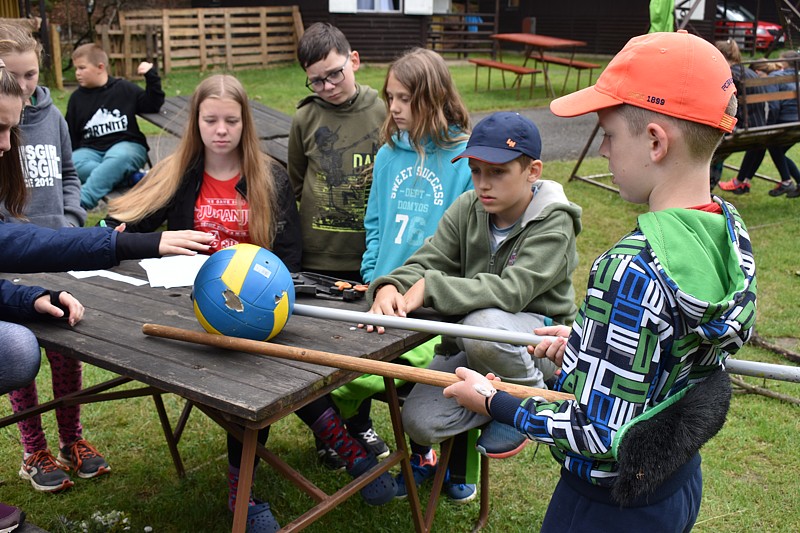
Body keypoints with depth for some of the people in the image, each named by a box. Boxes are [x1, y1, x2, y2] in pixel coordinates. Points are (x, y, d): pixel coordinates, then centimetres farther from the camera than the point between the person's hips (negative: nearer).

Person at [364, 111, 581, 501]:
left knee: (483, 324, -39)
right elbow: (426, 262, -10)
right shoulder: (467, 209, -3)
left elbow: (511, 289, -33)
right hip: (476, 348, 4)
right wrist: (390, 287, -33)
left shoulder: (553, 224, -19)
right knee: (419, 420, -17)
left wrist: (430, 288, -40)